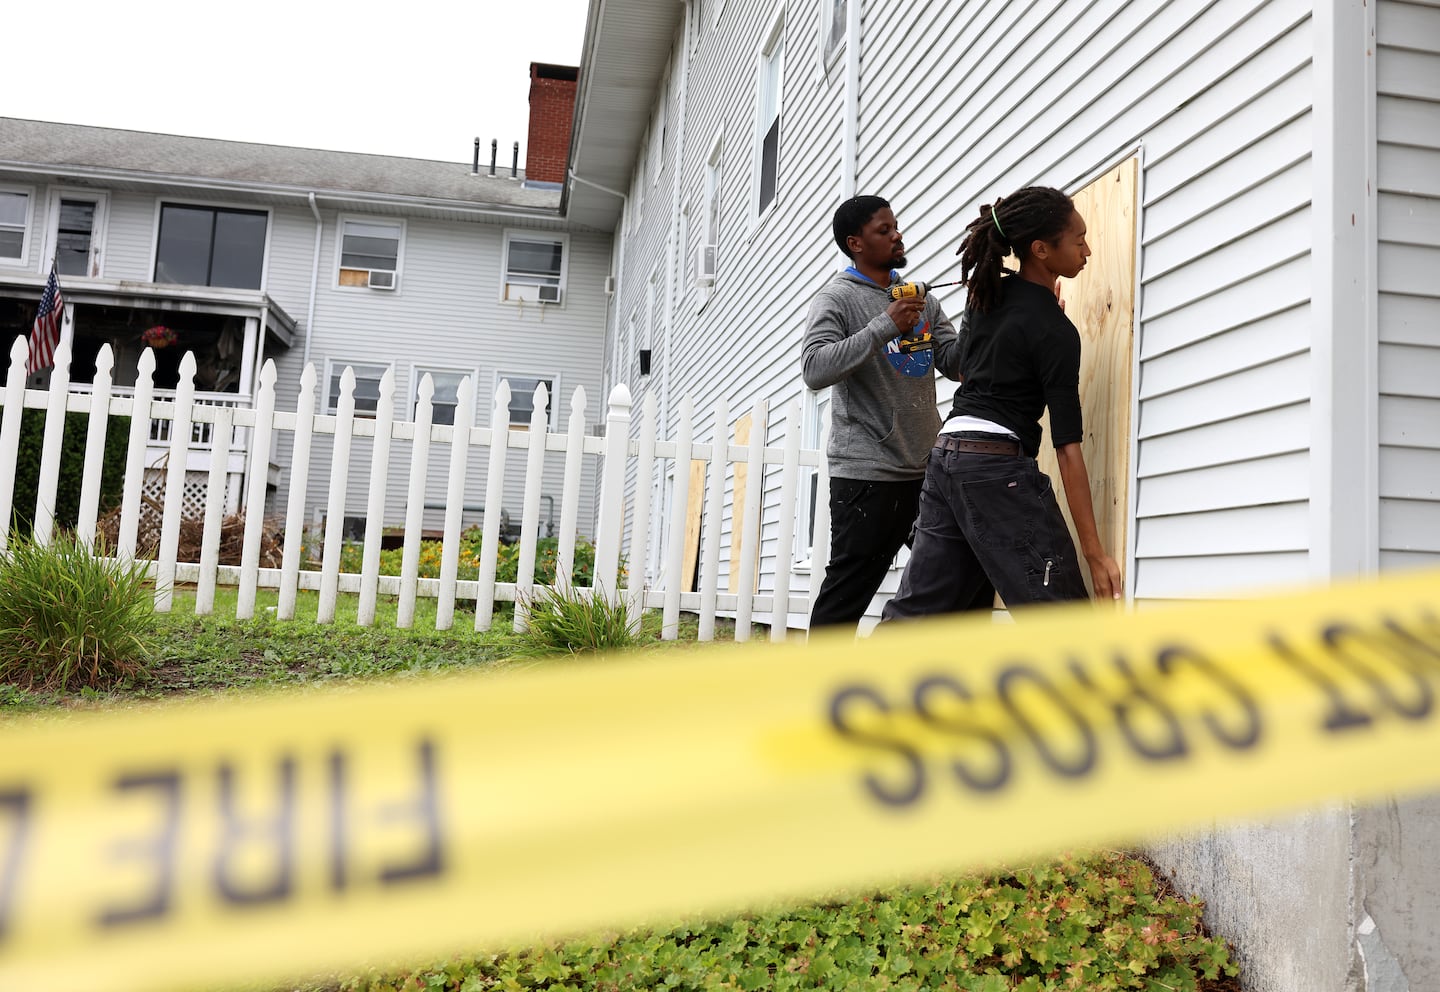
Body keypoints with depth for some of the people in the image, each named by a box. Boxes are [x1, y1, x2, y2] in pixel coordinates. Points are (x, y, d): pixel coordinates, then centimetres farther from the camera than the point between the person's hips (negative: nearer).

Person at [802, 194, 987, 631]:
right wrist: (884, 327, -22)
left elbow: (955, 361, 9)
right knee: (848, 589, -1)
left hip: (925, 467, 7)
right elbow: (815, 369, -18)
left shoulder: (921, 298, 15)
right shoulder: (836, 298, -3)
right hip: (866, 472, -6)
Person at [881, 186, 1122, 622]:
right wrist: (1095, 553, -12)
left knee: (917, 611, 13)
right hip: (999, 466, -8)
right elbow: (1067, 448, -13)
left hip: (946, 455, 8)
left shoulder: (986, 292, 11)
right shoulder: (1056, 332, -10)